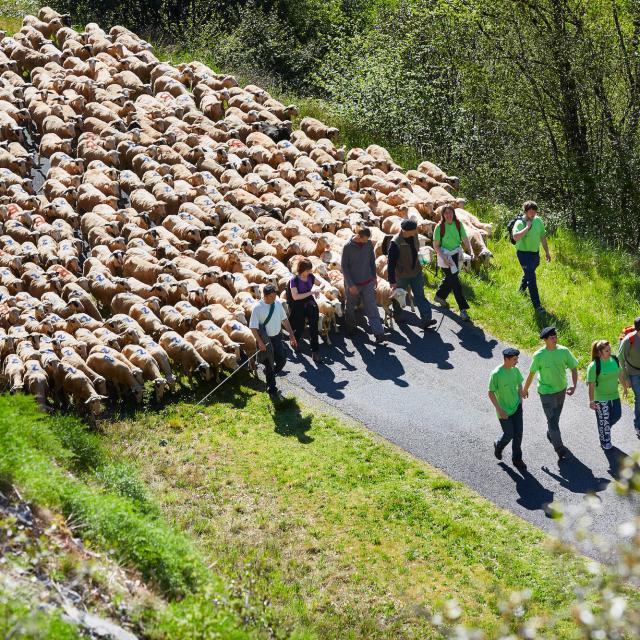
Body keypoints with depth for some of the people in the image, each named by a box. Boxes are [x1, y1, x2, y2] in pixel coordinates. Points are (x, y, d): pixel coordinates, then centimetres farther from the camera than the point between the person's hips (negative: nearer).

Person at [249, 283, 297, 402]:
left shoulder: (278, 303, -5)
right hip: (265, 340, -5)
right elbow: (253, 327, -18)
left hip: (277, 337, 5)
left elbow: (284, 320, 6)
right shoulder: (257, 307, -20)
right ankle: (272, 390, 20)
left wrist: (291, 335, 6)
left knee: (282, 360, 7)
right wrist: (260, 342, -24)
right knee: (269, 365, 5)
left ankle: (269, 374, 37)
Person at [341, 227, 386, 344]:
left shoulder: (368, 243, -4)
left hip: (368, 282, 2)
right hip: (353, 284, -2)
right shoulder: (348, 247, -15)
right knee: (350, 308, 14)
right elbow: (344, 267, -11)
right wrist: (350, 285, -14)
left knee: (371, 308, -4)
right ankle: (350, 328, 35)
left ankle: (379, 333, -10)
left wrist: (374, 276, 9)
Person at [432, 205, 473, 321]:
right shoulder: (440, 227, -14)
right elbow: (436, 245, -11)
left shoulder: (458, 224, -2)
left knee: (450, 278, 21)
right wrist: (444, 258, -21)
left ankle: (439, 296, 48)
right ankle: (463, 309, -8)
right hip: (445, 255, -5)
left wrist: (470, 252, -15)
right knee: (455, 282, -8)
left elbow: (465, 239, -1)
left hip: (456, 255, 5)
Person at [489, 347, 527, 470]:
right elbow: (491, 393, -17)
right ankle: (498, 446, 36)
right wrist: (500, 410, -19)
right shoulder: (496, 374, -23)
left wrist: (520, 402, 11)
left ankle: (517, 459, 20)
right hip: (504, 410, -5)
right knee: (509, 434, 3)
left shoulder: (515, 370, -5)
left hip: (516, 407, 5)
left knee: (518, 433, 6)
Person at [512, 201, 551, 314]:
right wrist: (527, 227, -32)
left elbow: (543, 236, 12)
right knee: (531, 278, -12)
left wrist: (547, 252, 15)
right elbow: (515, 237, -37)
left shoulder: (538, 221, 1)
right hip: (524, 253, -7)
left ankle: (521, 290, 53)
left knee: (528, 273, 26)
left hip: (535, 253, 7)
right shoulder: (520, 223, -19)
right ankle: (537, 305, -13)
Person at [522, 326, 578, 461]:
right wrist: (525, 390, 5)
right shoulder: (539, 356, -19)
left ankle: (550, 434, 51)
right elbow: (531, 374, -7)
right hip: (546, 392, -4)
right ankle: (560, 450, -2)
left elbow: (573, 368, -4)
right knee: (552, 420, -6)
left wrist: (574, 386, -18)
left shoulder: (564, 351, -12)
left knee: (556, 416, 24)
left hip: (561, 389, 4)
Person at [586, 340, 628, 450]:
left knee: (617, 415, 13)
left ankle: (605, 428, 42)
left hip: (614, 395, 6)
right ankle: (605, 442, 27)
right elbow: (591, 385, -19)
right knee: (604, 421, 7)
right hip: (601, 399, -6)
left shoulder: (614, 360, -4)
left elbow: (620, 375, 10)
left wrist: (625, 388, 19)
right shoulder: (594, 366, -22)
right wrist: (591, 401, -18)